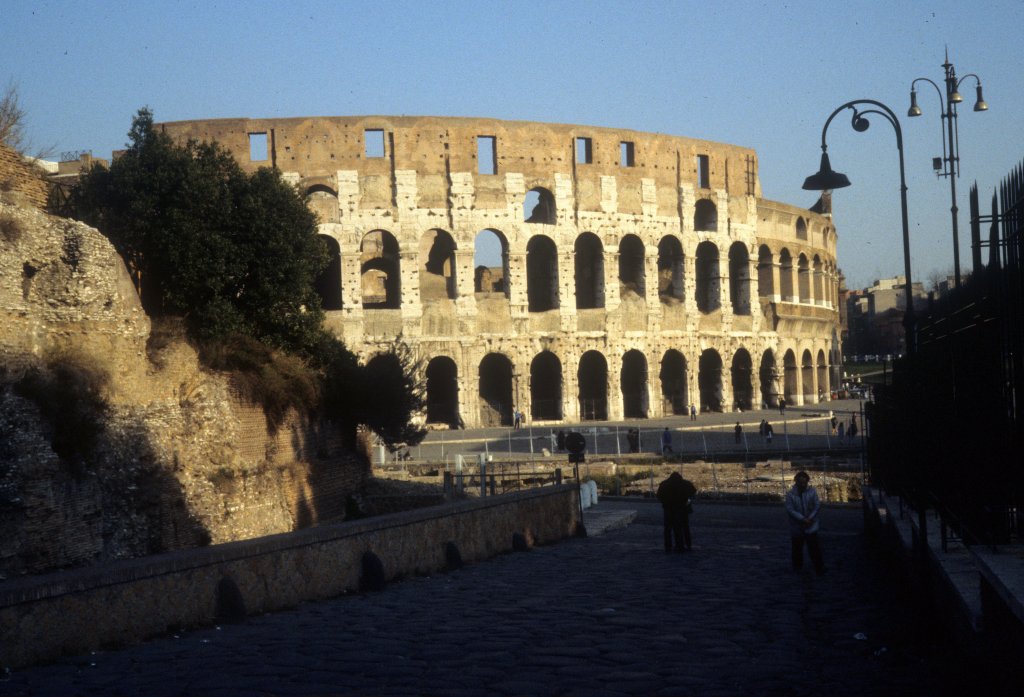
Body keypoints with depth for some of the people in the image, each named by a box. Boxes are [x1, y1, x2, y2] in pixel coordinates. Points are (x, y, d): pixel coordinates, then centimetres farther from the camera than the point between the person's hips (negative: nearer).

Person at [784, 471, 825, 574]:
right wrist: (802, 519, -21)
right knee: (796, 549, 13)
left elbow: (817, 506, -5)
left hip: (811, 527, 0)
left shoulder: (812, 491, -3)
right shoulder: (790, 494, -7)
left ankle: (820, 568, 6)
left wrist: (810, 519, -16)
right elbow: (790, 510, -13)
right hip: (796, 528, 0)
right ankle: (797, 567, 30)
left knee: (814, 548, -3)